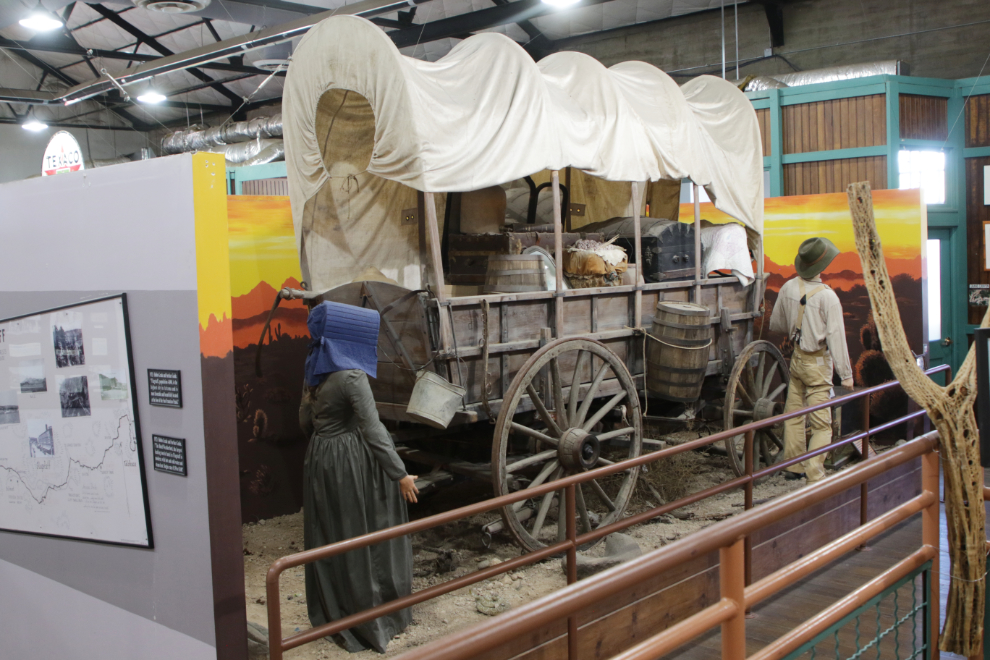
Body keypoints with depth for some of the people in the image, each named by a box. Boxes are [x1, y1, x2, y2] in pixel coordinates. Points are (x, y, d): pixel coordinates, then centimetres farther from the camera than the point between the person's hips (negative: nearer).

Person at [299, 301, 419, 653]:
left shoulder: (316, 371, 4)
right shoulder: (351, 376, -20)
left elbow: (305, 421, 14)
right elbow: (372, 429, -21)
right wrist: (400, 474, -17)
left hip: (320, 459, 8)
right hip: (353, 463, -8)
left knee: (329, 537, 16)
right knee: (364, 537, 4)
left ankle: (332, 614, 28)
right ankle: (373, 620, 15)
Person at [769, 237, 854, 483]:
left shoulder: (788, 288, -4)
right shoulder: (827, 297, -20)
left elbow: (775, 325, 9)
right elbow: (836, 336, -17)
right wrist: (846, 373, -11)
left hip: (797, 358, 6)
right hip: (818, 363, -6)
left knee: (794, 414, 16)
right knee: (821, 424, 0)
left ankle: (793, 466, 26)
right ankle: (815, 475, -3)